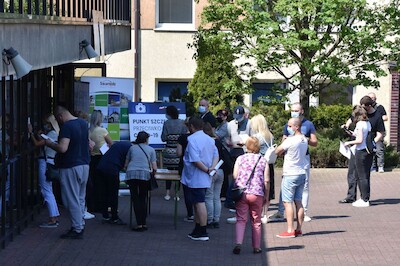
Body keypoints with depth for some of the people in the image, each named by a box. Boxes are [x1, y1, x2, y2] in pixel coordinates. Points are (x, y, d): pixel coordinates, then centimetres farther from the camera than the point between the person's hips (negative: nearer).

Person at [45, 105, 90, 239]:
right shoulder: (83, 123, 9)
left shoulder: (67, 126, -19)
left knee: (72, 200, -2)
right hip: (84, 165, 9)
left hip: (70, 167, -9)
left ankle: (77, 229, 0)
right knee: (80, 199, 16)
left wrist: (50, 144, -12)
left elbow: (63, 148, -28)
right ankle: (80, 225, 22)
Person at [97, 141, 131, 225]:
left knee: (104, 193, 14)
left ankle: (105, 217, 21)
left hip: (100, 167, 8)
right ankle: (114, 218, 9)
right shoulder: (130, 148, -2)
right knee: (113, 195, 3)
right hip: (111, 169, -8)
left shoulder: (119, 143, 22)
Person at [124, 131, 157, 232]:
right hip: (144, 174, -1)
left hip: (131, 174, 1)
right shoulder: (151, 150, 18)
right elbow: (154, 168, 11)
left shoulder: (132, 148, 22)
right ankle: (144, 224, 8)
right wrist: (151, 169, 33)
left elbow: (126, 165, 25)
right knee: (143, 199, 11)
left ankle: (139, 224, -6)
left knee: (135, 199, 2)